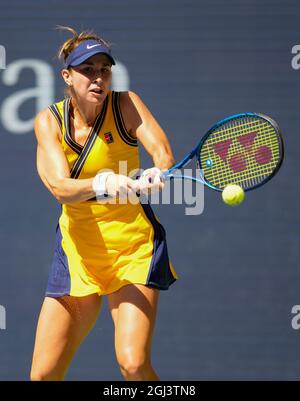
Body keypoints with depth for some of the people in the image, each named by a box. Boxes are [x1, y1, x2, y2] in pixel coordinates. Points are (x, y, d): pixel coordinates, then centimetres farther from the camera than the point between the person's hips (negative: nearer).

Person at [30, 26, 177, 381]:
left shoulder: (124, 104, -8)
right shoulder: (49, 121, -5)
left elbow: (161, 149, -22)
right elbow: (61, 188, -19)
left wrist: (158, 175, -47)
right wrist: (102, 184, -41)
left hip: (132, 246, -2)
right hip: (77, 249, 2)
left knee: (134, 363, -20)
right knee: (43, 374, -1)